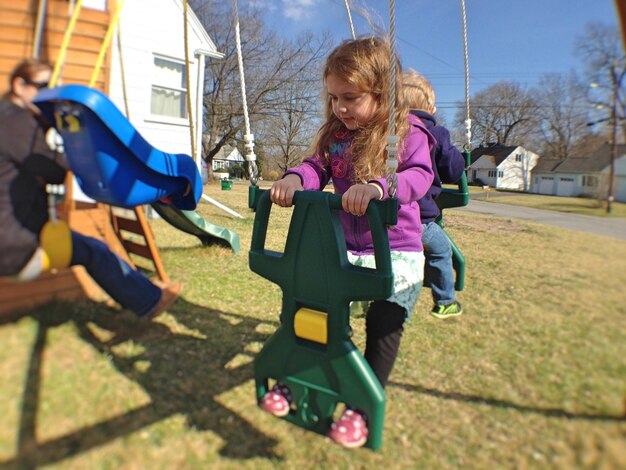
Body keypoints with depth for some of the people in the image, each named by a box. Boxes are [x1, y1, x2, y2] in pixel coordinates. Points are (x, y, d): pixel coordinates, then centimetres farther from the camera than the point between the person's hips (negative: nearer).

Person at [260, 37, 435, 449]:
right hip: (344, 248, 5)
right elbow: (317, 167, 0)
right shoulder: (335, 135, 7)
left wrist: (377, 187, -43)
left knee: (383, 327, 1)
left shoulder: (407, 131, -9)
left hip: (396, 253, -4)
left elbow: (419, 175, -23)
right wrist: (294, 179, -24)